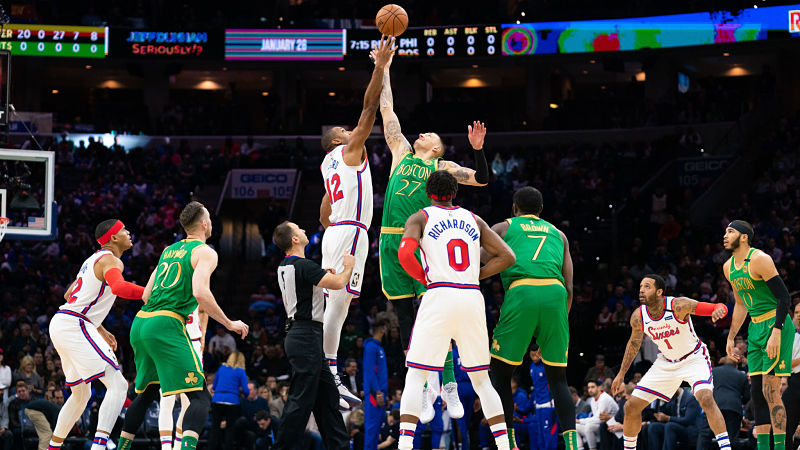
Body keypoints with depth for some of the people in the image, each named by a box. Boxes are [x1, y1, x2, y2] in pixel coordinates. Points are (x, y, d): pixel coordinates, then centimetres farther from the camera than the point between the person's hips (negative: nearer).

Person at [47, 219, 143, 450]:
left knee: (81, 394, 22)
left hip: (60, 324, 10)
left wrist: (100, 330, 31)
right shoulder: (111, 261, -8)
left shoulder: (95, 259, 23)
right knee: (118, 385, -15)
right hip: (74, 326, -10)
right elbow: (118, 287, -31)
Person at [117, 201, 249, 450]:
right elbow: (200, 292, -17)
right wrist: (230, 324, -8)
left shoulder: (168, 250, 22)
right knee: (200, 397, -10)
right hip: (165, 326, -8)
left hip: (140, 325, 8)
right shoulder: (205, 252, 0)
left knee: (147, 393, 26)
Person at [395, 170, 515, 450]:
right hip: (473, 298, 3)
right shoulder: (473, 220, 16)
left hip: (439, 296, -3)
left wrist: (424, 279, 4)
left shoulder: (420, 218, 6)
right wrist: (475, 277, 15)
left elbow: (405, 253, -12)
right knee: (481, 380, 14)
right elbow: (507, 256, 11)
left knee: (415, 377, 1)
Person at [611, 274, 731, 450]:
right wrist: (621, 374, 13)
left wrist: (718, 310, -55)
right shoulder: (638, 317, -13)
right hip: (666, 362, 5)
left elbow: (720, 308, -29)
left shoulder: (678, 306, -28)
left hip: (694, 359, -5)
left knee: (706, 399, -31)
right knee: (632, 406, 1)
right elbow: (634, 342, 8)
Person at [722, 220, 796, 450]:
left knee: (770, 390, -13)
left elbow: (784, 296, -18)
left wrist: (776, 332, -26)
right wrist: (731, 338, 20)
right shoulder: (729, 267, 11)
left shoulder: (759, 260, -15)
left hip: (776, 325, -9)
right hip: (755, 328, 9)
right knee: (757, 391, 7)